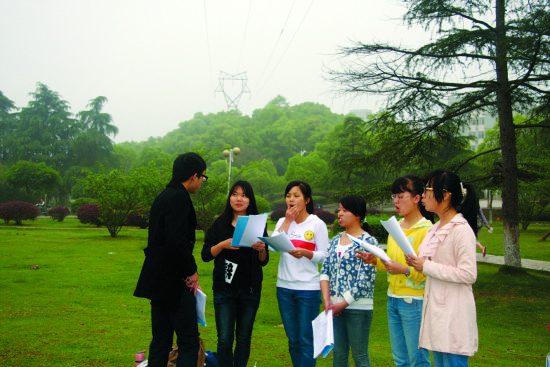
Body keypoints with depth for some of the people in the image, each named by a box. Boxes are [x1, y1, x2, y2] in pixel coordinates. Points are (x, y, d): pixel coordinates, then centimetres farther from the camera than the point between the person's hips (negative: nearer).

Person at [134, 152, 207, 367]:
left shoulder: (163, 196, 16)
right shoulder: (179, 198, -15)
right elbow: (177, 243, -25)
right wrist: (192, 271, -10)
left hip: (159, 281, 10)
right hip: (174, 283, -10)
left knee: (160, 342, 14)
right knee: (189, 342, -4)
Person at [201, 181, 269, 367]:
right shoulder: (220, 224, 4)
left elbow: (263, 262, 8)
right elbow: (205, 255, 0)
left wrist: (262, 249, -13)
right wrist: (223, 245, -16)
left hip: (250, 290, 1)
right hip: (224, 289, -1)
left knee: (244, 338, 8)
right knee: (225, 339, -4)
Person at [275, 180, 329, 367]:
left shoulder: (317, 224, -2)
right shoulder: (282, 221, 10)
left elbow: (324, 256, -5)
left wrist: (305, 252, -22)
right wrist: (287, 221, -6)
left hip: (308, 288, -4)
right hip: (284, 287, 4)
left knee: (306, 341, -3)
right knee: (293, 341, 12)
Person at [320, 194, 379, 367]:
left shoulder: (368, 241, -7)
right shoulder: (335, 241, 12)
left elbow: (366, 280, -13)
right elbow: (325, 271, 9)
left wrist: (343, 304, -13)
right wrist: (327, 301, -4)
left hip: (358, 307, -6)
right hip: (335, 307, 6)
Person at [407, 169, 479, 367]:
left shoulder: (462, 230, -14)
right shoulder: (436, 228, 14)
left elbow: (468, 274, -21)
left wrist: (427, 266, -17)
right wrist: (416, 263, 4)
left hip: (454, 313, -9)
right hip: (436, 308, 9)